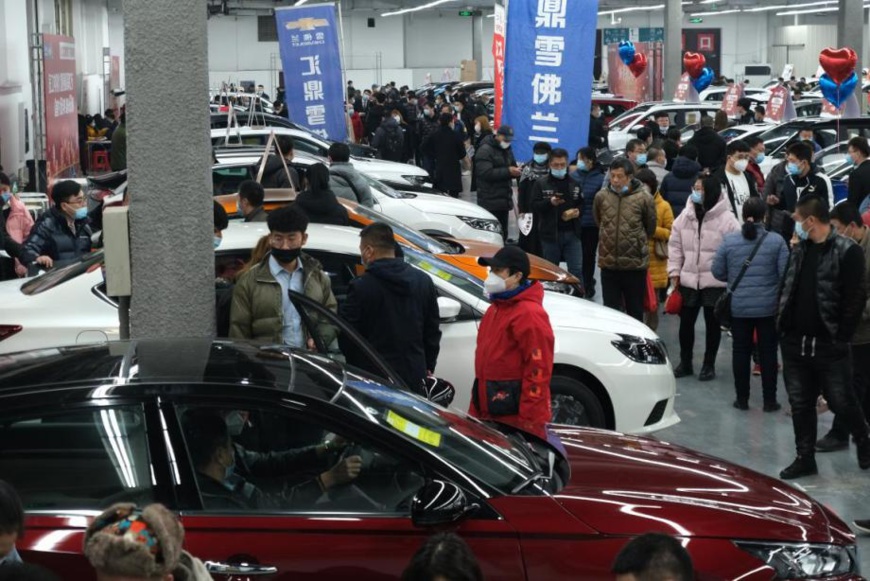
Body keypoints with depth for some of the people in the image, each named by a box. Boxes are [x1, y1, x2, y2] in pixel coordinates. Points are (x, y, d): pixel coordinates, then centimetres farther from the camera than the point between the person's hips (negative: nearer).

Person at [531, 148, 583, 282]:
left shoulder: (575, 184, 9)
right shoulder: (541, 184, -1)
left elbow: (582, 204, 16)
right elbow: (534, 205, -8)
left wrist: (577, 212, -6)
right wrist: (550, 202, -25)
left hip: (572, 233, 2)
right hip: (550, 234, -2)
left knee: (576, 269, -3)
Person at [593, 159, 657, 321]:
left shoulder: (644, 198, -11)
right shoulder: (601, 196, -3)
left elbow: (650, 227, 5)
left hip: (636, 265, -2)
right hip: (608, 264, 2)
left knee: (635, 311, 11)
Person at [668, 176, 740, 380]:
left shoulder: (726, 219, -10)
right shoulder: (685, 216, 4)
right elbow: (675, 245, 9)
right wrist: (674, 271, 4)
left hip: (716, 281, -4)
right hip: (689, 279, 4)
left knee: (713, 323, 7)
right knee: (686, 322, 10)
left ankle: (709, 365, 19)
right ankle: (685, 363, 24)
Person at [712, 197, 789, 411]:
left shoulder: (729, 241, -6)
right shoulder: (776, 242, -11)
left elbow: (718, 272, -2)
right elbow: (785, 274, -12)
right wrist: (772, 283, 9)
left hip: (738, 307, 1)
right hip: (768, 307, -1)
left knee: (740, 351, 12)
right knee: (768, 352, 9)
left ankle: (742, 399, 18)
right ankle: (769, 400, 14)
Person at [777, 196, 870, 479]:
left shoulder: (847, 251, -10)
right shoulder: (799, 250, 12)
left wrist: (841, 338, -14)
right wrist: (783, 326, 8)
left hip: (829, 346, -6)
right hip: (795, 344, 6)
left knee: (842, 403, 5)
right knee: (800, 404, 10)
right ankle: (805, 458, 19)